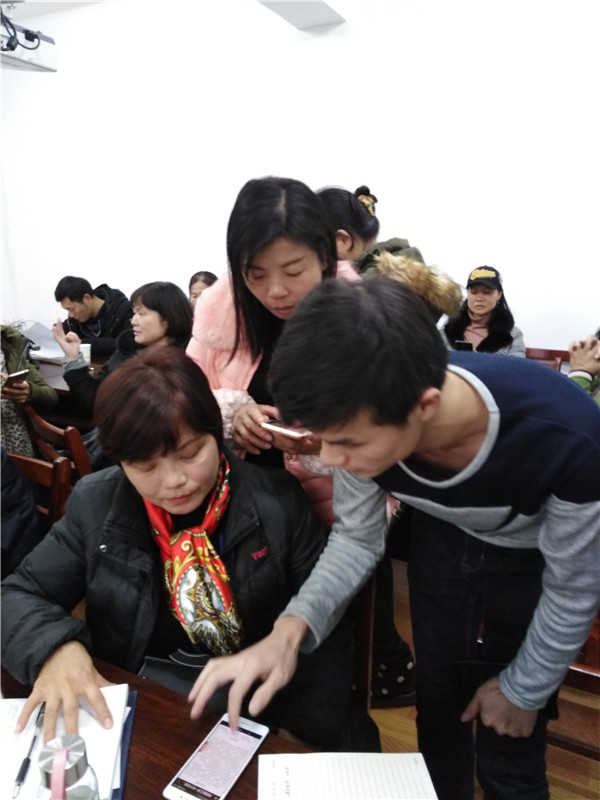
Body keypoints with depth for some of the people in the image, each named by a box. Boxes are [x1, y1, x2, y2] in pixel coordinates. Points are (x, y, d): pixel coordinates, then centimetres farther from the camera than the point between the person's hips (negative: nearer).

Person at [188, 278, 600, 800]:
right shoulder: (362, 419, -30)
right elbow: (357, 537, -13)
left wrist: (524, 690, -6)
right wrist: (292, 628, -29)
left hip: (532, 563, -2)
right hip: (443, 541, 3)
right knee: (437, 706, 19)